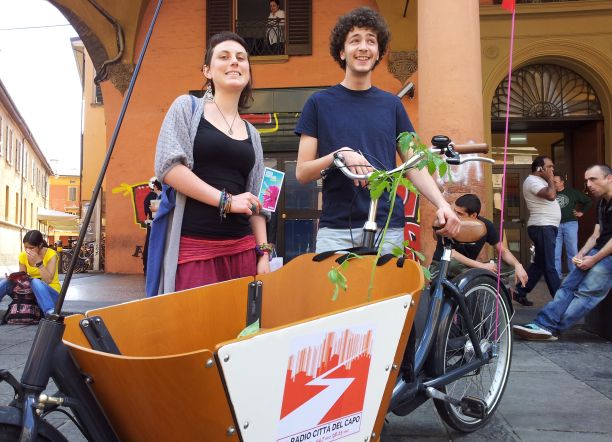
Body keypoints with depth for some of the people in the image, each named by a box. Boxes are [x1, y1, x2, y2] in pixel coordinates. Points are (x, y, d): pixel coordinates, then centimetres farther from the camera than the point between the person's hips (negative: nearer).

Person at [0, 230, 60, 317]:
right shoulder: (23, 256, 0)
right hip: (32, 291, 6)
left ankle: (51, 314, -49)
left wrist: (38, 262, -30)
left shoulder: (51, 254, -15)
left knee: (35, 282, -36)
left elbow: (48, 280, -25)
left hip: (51, 293, -5)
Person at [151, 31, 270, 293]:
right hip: (192, 246, -4)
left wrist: (263, 251, 7)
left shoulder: (252, 134, 17)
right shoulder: (187, 107, 5)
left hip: (242, 248, 5)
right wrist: (226, 200, -11)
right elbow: (168, 166, -8)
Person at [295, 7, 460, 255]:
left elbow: (414, 166, 10)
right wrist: (341, 155, -15)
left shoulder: (392, 104, 12)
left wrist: (441, 203, -6)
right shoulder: (320, 103, 5)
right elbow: (302, 173, 2)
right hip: (336, 229, -1)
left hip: (388, 229, 2)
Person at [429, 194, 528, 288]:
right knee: (451, 263, -39)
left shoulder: (486, 225, -8)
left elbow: (503, 251, 0)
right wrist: (482, 265, -34)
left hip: (468, 267, 3)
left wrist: (518, 265, -20)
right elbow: (450, 254, -31)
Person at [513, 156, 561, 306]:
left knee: (539, 264, 13)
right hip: (542, 227, -11)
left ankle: (520, 292, 18)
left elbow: (552, 196, 19)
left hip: (547, 227, 11)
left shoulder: (539, 181, 21)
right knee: (549, 266, -5)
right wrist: (550, 179, -13)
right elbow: (551, 195, -25)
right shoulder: (532, 181, -12)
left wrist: (549, 180, 14)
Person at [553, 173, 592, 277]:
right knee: (555, 253, 1)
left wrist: (581, 212, 9)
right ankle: (556, 276, 8)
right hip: (555, 225, 0)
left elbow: (588, 201, 14)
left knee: (572, 251, 3)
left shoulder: (572, 192, 6)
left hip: (570, 224, 0)